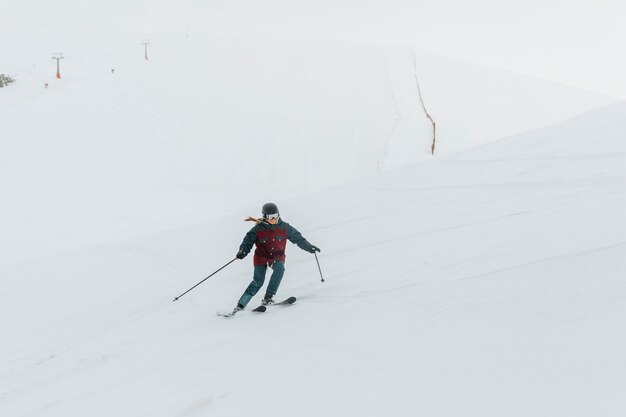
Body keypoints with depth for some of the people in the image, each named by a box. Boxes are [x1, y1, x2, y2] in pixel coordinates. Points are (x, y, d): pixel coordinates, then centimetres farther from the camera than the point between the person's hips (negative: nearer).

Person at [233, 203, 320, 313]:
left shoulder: (284, 227, -6)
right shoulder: (258, 229, -12)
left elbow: (298, 238, 1)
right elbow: (248, 241, -11)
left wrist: (310, 247, -6)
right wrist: (243, 251, -31)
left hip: (277, 257, 2)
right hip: (261, 257, -2)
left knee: (280, 268, -32)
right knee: (258, 281, -16)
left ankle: (268, 296, -27)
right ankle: (241, 305, -9)